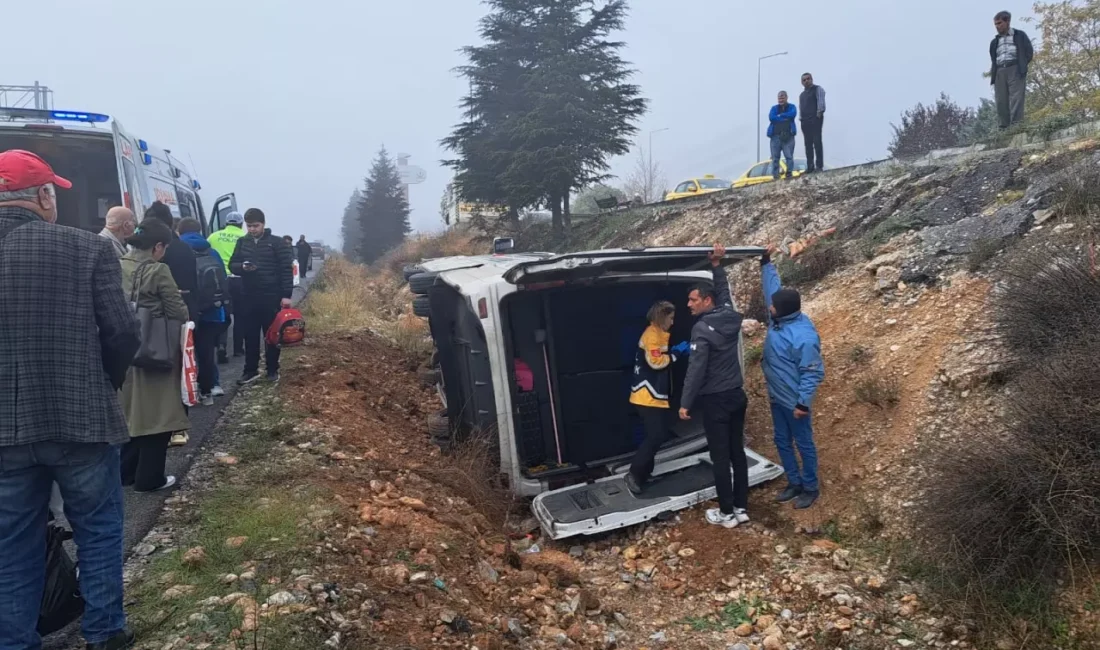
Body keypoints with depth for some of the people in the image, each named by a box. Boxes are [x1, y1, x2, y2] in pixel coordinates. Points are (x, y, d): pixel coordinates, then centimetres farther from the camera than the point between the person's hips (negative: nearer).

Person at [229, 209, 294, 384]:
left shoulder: (277, 243, -4)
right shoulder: (242, 242, 8)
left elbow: (286, 269, -6)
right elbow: (232, 265, 10)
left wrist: (286, 295, -12)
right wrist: (242, 267, -14)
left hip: (272, 297, -3)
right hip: (248, 297, 3)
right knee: (250, 336, 7)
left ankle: (273, 370, 17)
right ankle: (251, 370, 16)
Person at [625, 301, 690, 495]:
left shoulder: (658, 334, 18)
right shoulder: (652, 334, -14)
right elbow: (656, 362, -22)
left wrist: (675, 352, 7)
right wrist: (676, 352, -13)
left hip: (655, 396, 11)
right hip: (648, 397, -11)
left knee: (656, 435, 13)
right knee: (657, 435, -12)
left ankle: (644, 473, 19)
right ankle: (634, 474, -9)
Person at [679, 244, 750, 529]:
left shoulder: (703, 329, -18)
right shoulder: (730, 318, 2)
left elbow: (696, 369, -20)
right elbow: (724, 293, 23)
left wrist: (685, 403, -15)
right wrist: (717, 265, 20)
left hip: (715, 400, -7)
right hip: (737, 395, 7)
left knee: (720, 457, 1)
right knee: (737, 451, 13)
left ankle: (727, 513, 9)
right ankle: (741, 508, 20)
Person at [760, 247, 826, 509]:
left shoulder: (804, 337, -28)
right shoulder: (778, 319, -5)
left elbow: (813, 373, -23)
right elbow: (773, 286, 11)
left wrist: (803, 403, -22)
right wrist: (766, 262, 10)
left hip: (794, 402, -8)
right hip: (776, 398, 9)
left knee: (804, 445, 9)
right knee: (782, 442, 19)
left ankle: (810, 488, 25)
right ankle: (794, 483, 34)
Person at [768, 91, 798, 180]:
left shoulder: (791, 107, 15)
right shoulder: (774, 108, 18)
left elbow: (793, 114, -9)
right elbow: (771, 117, -2)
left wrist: (780, 115, -4)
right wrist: (785, 118, -4)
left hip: (788, 135, -1)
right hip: (775, 135, 1)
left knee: (789, 156, -10)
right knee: (775, 156, -3)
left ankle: (789, 173, -7)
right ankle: (775, 175, -3)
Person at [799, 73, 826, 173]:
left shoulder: (818, 89, 4)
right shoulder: (802, 95, 27)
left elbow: (821, 102, -9)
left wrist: (819, 113, -19)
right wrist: (801, 117, 6)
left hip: (815, 119, -7)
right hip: (805, 121, 7)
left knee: (817, 142, -13)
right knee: (808, 144, 3)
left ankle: (819, 166, -17)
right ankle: (810, 167, 3)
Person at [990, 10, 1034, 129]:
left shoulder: (1020, 35, 13)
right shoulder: (994, 41, 23)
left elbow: (1029, 52, 8)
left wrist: (1021, 66, -2)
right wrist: (993, 71, 3)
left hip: (1015, 70, -4)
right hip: (1000, 72, 4)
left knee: (1016, 98, -15)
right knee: (1001, 101, -7)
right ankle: (1005, 127, -8)